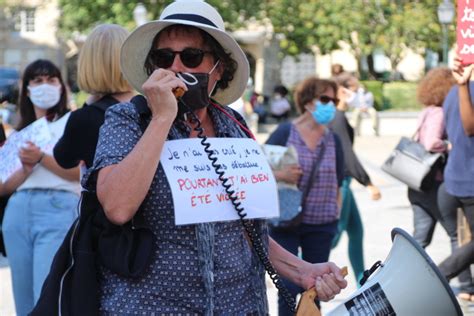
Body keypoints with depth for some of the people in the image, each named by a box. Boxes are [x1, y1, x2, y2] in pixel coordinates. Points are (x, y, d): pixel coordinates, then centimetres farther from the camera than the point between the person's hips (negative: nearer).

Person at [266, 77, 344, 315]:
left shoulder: (333, 140, 7)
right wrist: (278, 174, -22)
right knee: (289, 287, -5)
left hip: (321, 225, 4)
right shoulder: (284, 132, -5)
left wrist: (336, 212, 10)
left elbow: (338, 182, 14)